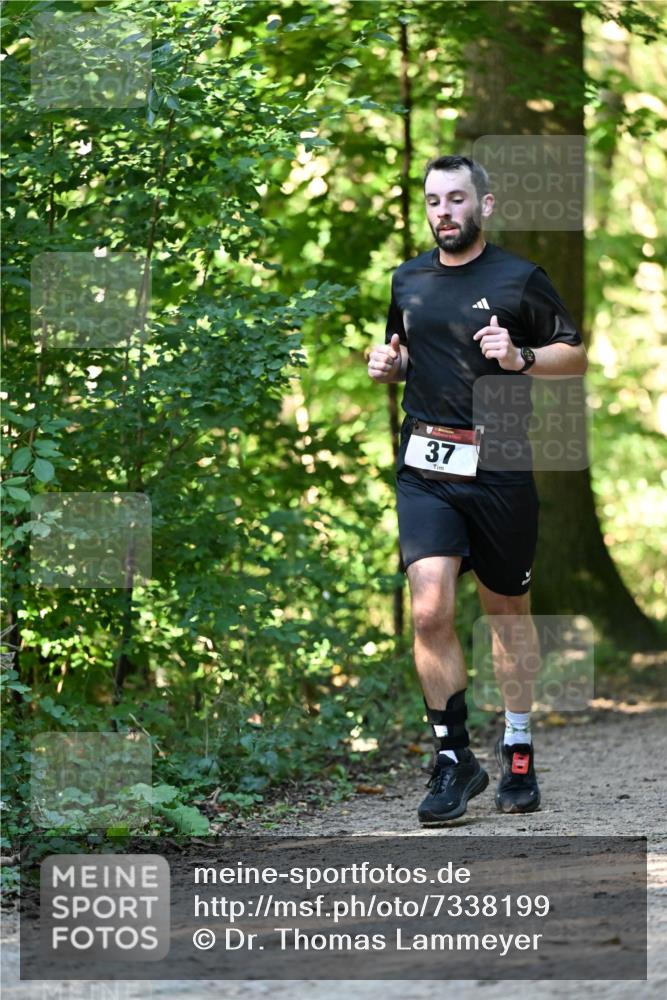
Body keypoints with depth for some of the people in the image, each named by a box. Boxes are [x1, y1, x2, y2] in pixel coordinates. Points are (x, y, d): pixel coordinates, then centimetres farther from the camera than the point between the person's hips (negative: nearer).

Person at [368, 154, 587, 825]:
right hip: (425, 470, 2)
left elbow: (576, 354, 5)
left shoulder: (520, 279, 0)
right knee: (430, 612, -12)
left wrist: (521, 358, -14)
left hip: (501, 467, -2)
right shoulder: (406, 281, 12)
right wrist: (386, 365, 4)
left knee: (507, 610, 11)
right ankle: (453, 758, -3)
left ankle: (517, 749, 24)